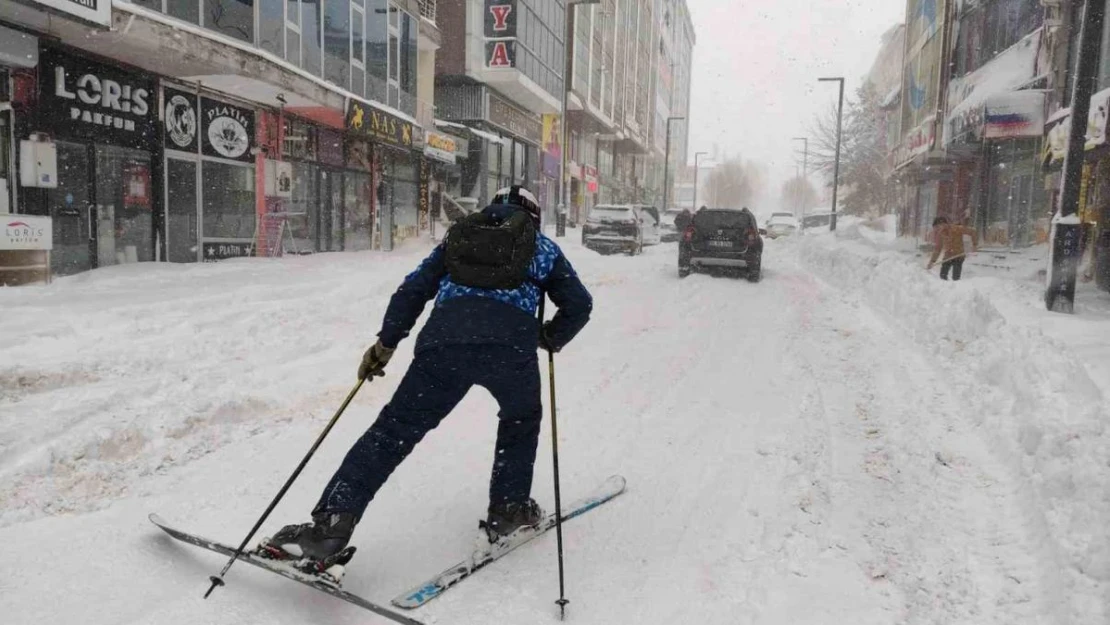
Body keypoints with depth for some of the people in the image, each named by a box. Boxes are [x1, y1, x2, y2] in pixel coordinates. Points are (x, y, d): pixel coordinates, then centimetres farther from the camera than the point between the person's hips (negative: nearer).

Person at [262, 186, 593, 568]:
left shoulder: (459, 236, 31)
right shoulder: (544, 248, 29)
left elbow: (414, 289, 21)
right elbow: (579, 304, 24)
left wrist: (386, 343, 24)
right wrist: (551, 339, 40)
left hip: (444, 339, 1)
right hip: (511, 343, 0)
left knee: (394, 429, 5)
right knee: (521, 419, 28)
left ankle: (331, 523, -4)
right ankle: (509, 509, 27)